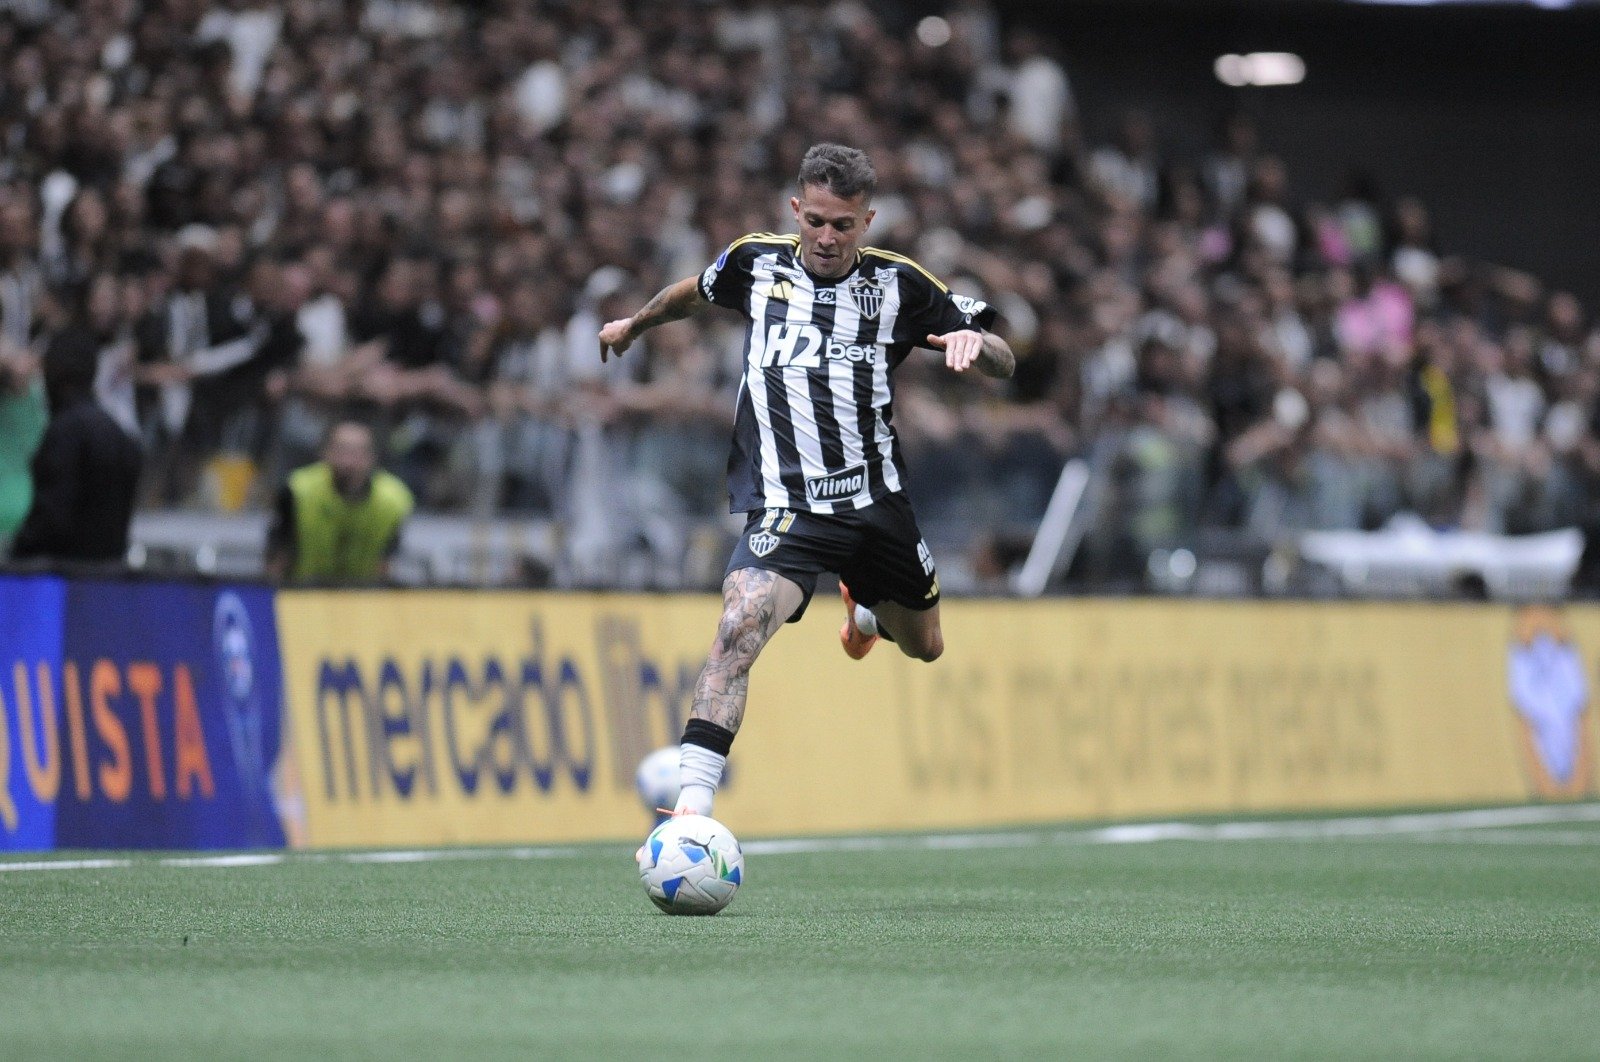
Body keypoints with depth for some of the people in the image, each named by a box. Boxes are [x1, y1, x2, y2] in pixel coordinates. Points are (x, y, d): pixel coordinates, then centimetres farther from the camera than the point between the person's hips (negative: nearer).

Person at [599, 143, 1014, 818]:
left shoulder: (898, 285, 1)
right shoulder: (755, 263, 3)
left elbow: (1004, 362, 4)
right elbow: (695, 292, 27)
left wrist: (973, 341, -19)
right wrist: (635, 325, 42)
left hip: (877, 502, 3)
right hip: (784, 505, -3)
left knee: (924, 647, 23)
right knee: (740, 628, -29)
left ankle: (866, 608, 62)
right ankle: (691, 806, -33)